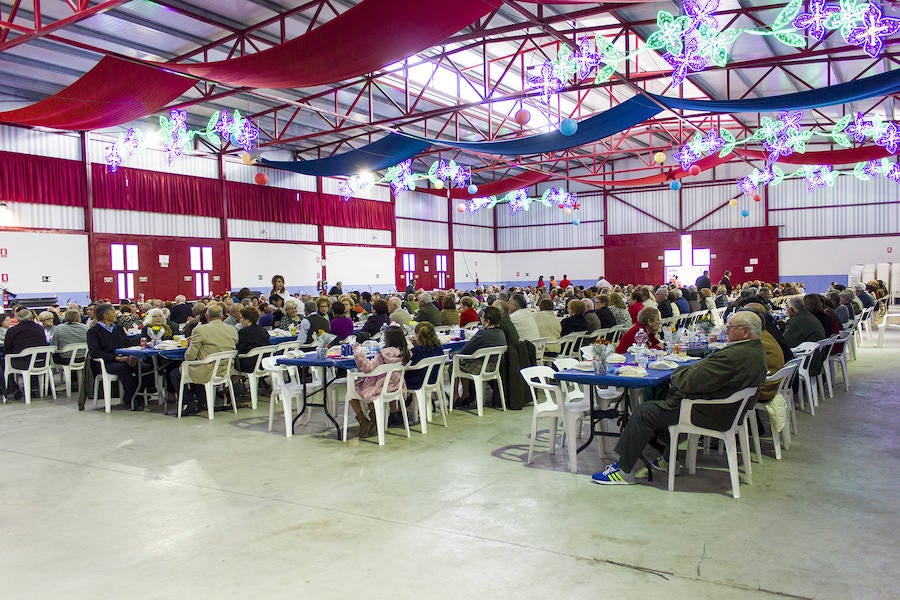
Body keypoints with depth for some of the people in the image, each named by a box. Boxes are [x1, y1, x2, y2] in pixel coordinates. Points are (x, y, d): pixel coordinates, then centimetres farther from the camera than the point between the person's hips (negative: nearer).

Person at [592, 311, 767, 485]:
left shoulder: (736, 356, -28)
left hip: (708, 415, -11)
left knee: (645, 411, -5)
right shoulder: (757, 350, 6)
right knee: (665, 401, 24)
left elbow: (690, 382, -27)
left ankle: (623, 470, 5)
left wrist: (679, 372, -6)